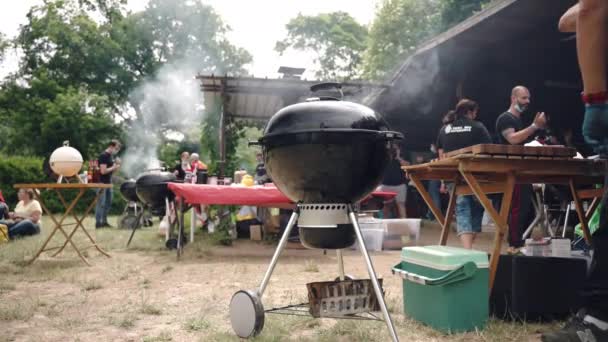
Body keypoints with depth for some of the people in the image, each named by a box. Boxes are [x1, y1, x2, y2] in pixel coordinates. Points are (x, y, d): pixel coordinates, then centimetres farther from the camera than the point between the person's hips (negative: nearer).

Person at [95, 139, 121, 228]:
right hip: (102, 183, -9)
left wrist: (117, 165, 1)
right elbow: (103, 171, -22)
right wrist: (113, 167, -13)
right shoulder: (103, 156, -15)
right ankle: (98, 222, -3)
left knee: (108, 203, 12)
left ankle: (104, 221, 20)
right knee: (101, 203, -6)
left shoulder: (111, 156, 13)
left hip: (108, 182, 9)